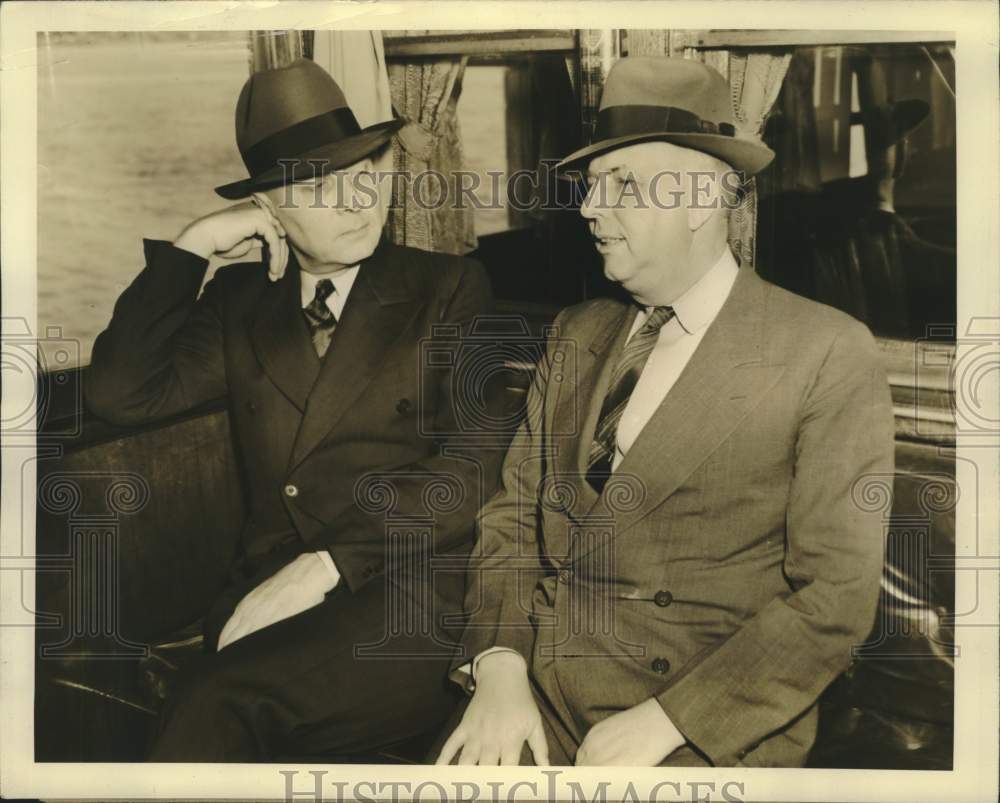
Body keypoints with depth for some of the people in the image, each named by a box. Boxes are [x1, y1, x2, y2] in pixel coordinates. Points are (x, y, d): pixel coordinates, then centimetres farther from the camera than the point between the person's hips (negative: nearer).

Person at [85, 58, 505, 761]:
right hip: (267, 599, 4)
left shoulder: (449, 289, 6)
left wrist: (328, 564, -13)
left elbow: (480, 459, -5)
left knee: (218, 704, -28)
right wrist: (195, 243, 1)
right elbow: (120, 394, 4)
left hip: (421, 588, -3)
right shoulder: (240, 299, 16)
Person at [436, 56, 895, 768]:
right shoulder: (577, 334, 10)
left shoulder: (829, 356, -6)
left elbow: (837, 597, -8)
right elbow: (512, 517, 8)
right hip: (534, 689, 3)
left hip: (703, 727, -3)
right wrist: (499, 668, -7)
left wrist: (666, 722, -14)